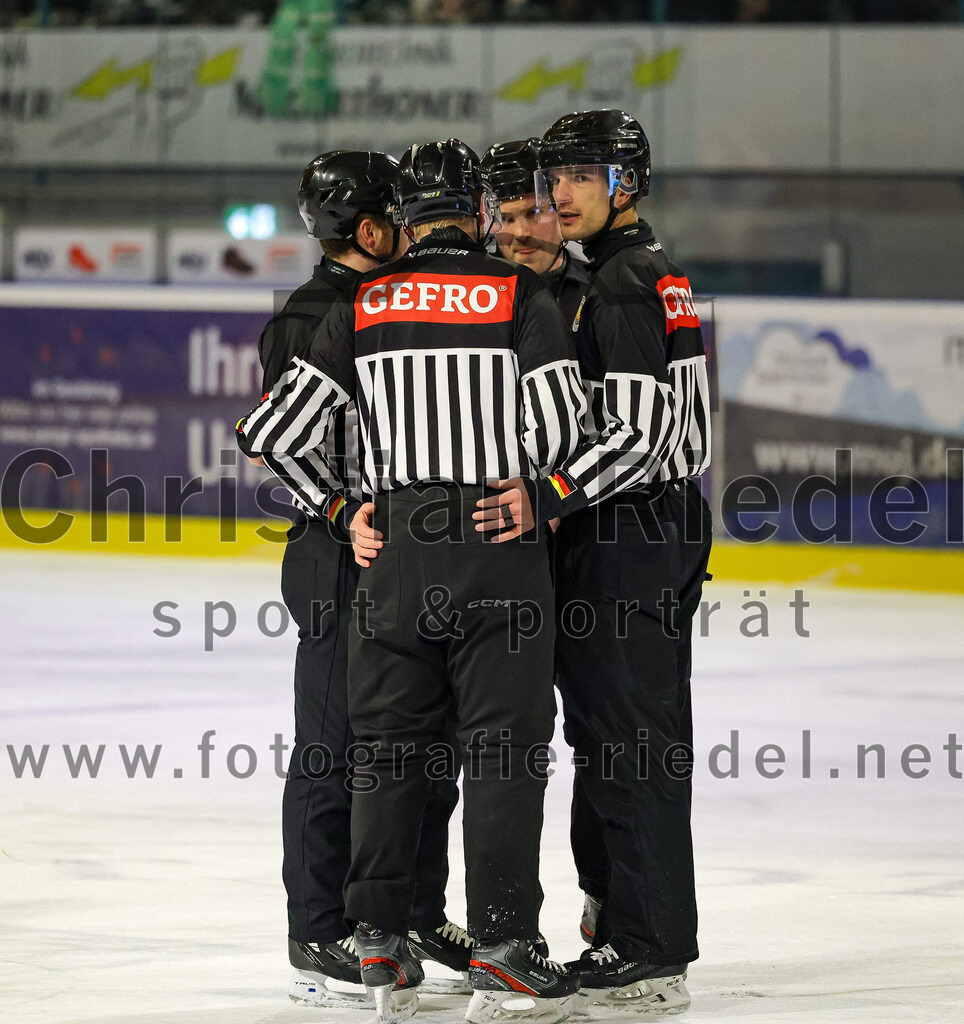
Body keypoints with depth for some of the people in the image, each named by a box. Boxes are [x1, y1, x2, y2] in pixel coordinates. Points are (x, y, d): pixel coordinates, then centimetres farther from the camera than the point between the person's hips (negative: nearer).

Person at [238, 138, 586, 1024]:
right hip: (499, 543, -3)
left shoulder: (363, 307, 5)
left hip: (393, 549, 3)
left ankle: (381, 946, 10)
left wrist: (345, 496, 22)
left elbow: (279, 429, 4)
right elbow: (559, 430, -8)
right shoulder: (522, 296, -3)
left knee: (391, 743, 10)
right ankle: (502, 947, -4)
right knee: (504, 745, 0)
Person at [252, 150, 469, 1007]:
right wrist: (349, 515, -24)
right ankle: (318, 930, 3)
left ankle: (419, 912, 22)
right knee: (335, 744, -3)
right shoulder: (309, 318, -10)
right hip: (342, 561, -8)